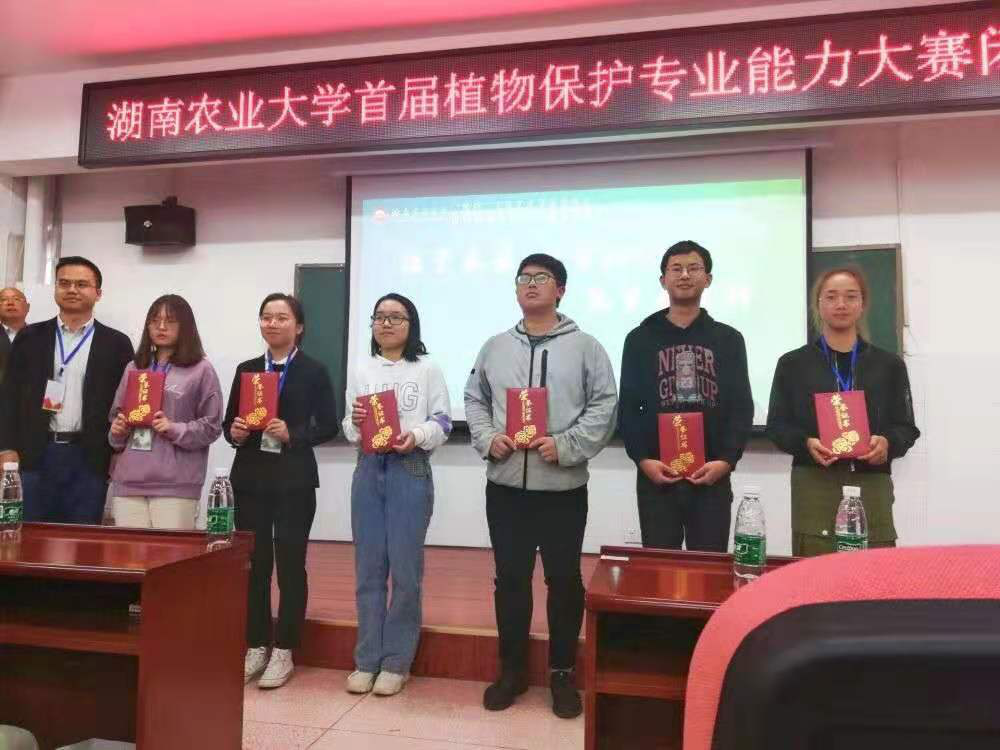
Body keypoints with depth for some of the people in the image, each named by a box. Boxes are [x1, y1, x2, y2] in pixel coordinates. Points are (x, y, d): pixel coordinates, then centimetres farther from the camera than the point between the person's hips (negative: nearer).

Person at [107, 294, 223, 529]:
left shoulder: (201, 370, 2)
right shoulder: (133, 368, 16)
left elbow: (212, 426, 0)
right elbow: (116, 415, 25)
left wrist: (175, 430, -14)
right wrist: (117, 430, 4)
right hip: (128, 480, 4)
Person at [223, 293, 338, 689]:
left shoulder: (314, 371, 0)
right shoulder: (246, 370, 10)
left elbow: (328, 426, -2)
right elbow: (228, 421, 13)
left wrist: (292, 434, -16)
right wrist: (234, 432, -9)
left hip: (294, 479, -3)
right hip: (250, 477, 3)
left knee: (290, 564, 4)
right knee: (253, 563, 8)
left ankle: (283, 651, 15)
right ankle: (255, 646, 22)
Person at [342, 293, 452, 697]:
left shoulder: (428, 370, 2)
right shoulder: (360, 371, 11)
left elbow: (442, 422, -1)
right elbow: (348, 427, 11)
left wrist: (416, 436, -19)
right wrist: (355, 422, -11)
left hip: (411, 471, -3)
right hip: (368, 470, 3)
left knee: (405, 569, 1)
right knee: (368, 568, 8)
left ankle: (396, 661, 14)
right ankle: (367, 660, 19)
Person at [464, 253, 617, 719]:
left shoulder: (584, 347, 0)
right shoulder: (495, 347, 11)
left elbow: (604, 406, -5)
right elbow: (474, 400, 13)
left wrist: (566, 446, -16)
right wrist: (487, 439, -5)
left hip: (563, 486, -3)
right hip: (505, 485, 3)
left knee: (564, 580, 8)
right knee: (510, 578, 12)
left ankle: (562, 673, 26)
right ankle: (512, 670, 28)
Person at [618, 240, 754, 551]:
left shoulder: (728, 339, 8)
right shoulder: (640, 339, 6)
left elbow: (742, 407, 4)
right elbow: (628, 408, 3)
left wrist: (727, 460, -9)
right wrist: (642, 459, -10)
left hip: (712, 475, 1)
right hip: (656, 476, 0)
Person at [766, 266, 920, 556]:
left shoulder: (889, 364, 11)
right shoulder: (792, 363, 7)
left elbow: (906, 427, 10)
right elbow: (777, 426, 5)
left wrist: (888, 443, -12)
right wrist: (805, 443, -15)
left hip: (871, 487, 1)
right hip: (814, 487, -1)